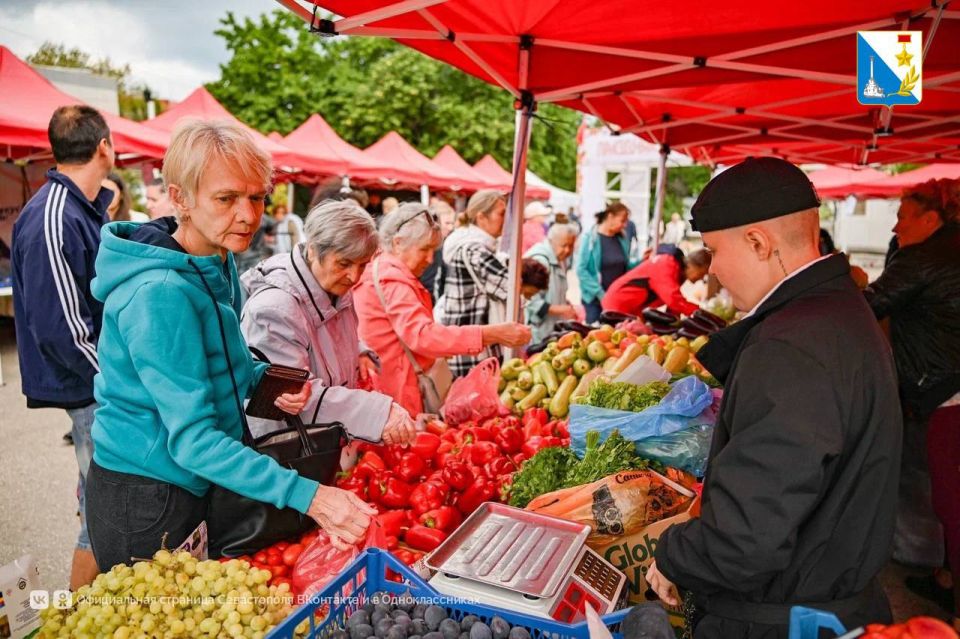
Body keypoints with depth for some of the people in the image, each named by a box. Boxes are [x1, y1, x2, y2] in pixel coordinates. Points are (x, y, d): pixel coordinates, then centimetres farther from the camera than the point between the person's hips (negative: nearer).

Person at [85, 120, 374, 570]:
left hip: (195, 484, 8)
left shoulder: (219, 266, 0)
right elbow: (191, 438, -30)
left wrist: (265, 379, -8)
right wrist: (306, 495, -36)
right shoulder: (160, 294, -27)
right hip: (144, 502, -8)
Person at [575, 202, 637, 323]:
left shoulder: (622, 239, 8)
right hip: (595, 298, -5)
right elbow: (581, 270, -14)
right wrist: (600, 293, -17)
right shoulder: (590, 238, -10)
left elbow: (625, 267, 15)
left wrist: (641, 261, -3)